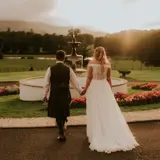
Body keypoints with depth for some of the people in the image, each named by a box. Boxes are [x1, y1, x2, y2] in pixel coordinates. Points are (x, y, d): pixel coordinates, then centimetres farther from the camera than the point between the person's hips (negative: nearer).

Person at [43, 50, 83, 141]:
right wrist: (82, 92, 12)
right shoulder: (68, 69, -3)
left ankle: (62, 134, 13)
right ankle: (62, 129, 37)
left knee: (57, 114, 10)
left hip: (54, 94, -1)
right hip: (65, 94, 2)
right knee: (64, 113, 21)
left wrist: (45, 95, 10)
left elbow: (46, 84, -2)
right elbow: (75, 83, 0)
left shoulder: (50, 69, -6)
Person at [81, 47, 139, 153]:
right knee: (109, 111, 9)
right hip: (104, 87, 3)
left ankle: (96, 134, 15)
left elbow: (89, 78, -8)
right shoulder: (108, 64, 2)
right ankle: (115, 135, 14)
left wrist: (85, 89, 0)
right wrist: (111, 90, 12)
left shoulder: (91, 63, -7)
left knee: (95, 112, 6)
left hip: (94, 88, -3)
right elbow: (108, 79, 4)